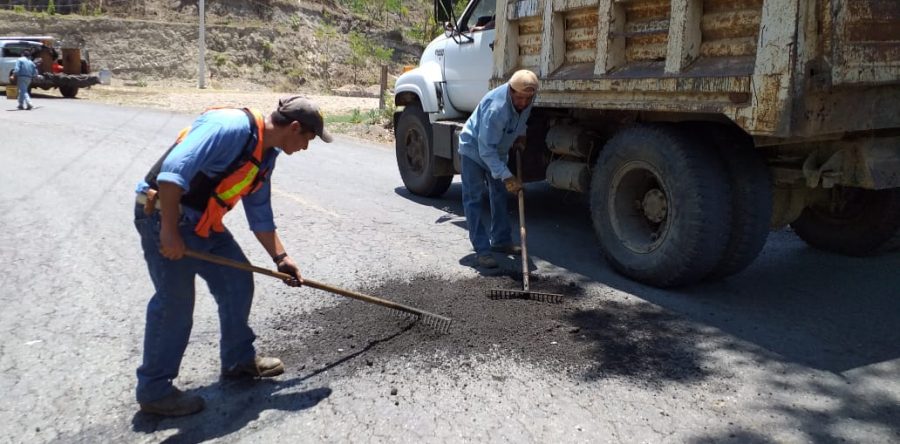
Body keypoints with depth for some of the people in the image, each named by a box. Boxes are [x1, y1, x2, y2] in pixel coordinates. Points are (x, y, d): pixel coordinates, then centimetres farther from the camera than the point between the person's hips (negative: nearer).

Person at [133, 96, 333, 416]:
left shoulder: (266, 156, 8)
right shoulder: (230, 127, -23)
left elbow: (260, 215, 17)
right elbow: (173, 170, -30)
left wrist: (280, 257, 14)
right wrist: (169, 231, -28)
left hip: (203, 222, 9)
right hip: (163, 215, -9)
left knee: (238, 281, 10)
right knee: (175, 301, -5)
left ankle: (238, 359, 28)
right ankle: (154, 390, 10)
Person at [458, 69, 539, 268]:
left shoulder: (525, 101, -15)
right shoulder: (496, 108, -39)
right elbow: (486, 149, -37)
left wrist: (520, 136, -1)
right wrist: (506, 176, -38)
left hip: (498, 150, 8)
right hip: (474, 149, -8)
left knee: (499, 196, 14)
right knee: (473, 199, -9)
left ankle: (501, 241, 26)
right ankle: (482, 249, -7)